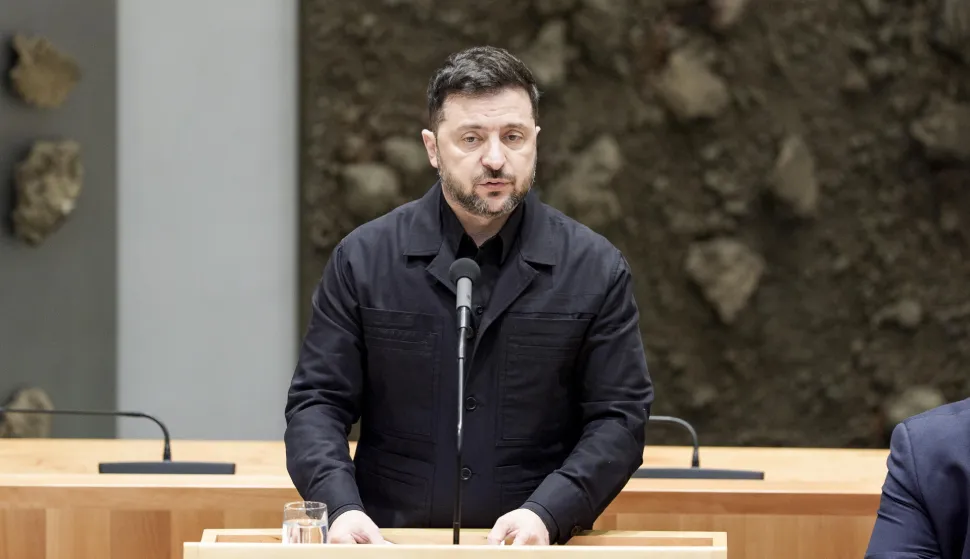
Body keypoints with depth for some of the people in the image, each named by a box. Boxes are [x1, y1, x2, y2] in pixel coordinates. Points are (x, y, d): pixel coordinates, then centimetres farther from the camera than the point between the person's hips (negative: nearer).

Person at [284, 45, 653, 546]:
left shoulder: (595, 269, 6)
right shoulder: (363, 259, 6)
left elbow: (618, 415, 5)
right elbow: (316, 402, 7)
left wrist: (547, 514, -10)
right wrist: (340, 506, -10)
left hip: (534, 546, 0)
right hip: (390, 546, 0)